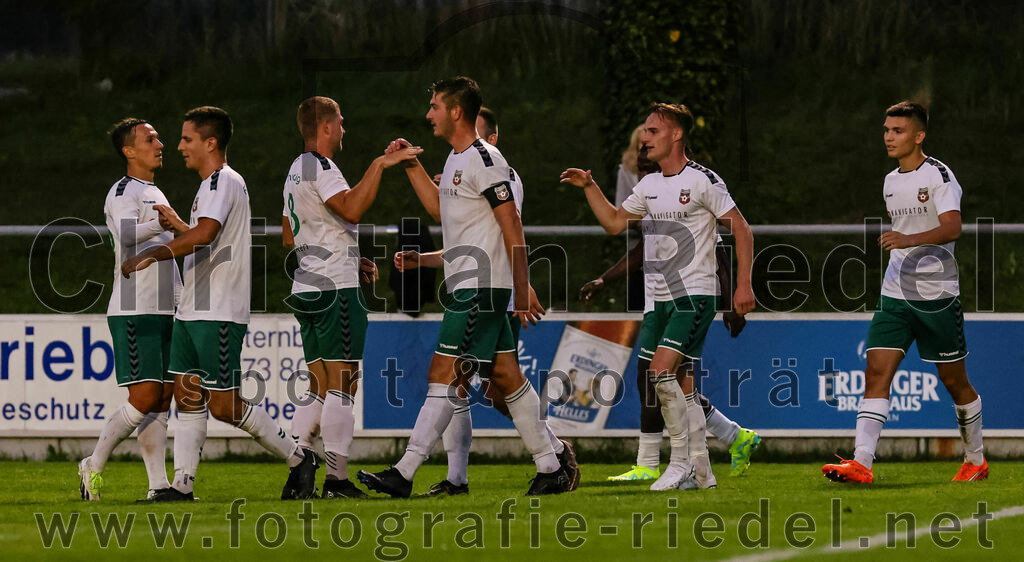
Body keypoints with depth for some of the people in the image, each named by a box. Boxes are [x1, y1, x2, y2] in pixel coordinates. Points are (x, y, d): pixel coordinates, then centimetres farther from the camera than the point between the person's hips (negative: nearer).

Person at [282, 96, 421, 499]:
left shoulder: (296, 171, 20)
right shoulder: (320, 168, -11)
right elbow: (351, 209, -29)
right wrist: (379, 166, -23)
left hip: (308, 287, 10)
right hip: (335, 289, -10)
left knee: (321, 385, 11)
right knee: (342, 384, -8)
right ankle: (336, 478, -10)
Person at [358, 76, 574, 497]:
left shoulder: (484, 161, -14)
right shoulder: (456, 160, 16)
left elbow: (512, 226, -16)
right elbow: (440, 210, 31)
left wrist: (523, 289, -18)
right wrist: (412, 167, 23)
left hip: (481, 287, -10)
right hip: (466, 287, 10)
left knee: (444, 376, -11)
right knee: (505, 376, 10)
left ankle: (404, 474, -13)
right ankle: (552, 469, 13)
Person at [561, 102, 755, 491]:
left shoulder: (702, 181, -9)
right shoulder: (649, 185, 13)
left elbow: (741, 229, -7)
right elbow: (614, 223, 22)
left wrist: (744, 284, -13)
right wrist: (590, 188, 9)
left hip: (695, 294, -7)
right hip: (660, 298, 7)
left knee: (662, 371, -20)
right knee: (682, 385, 6)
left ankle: (682, 461, -11)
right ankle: (700, 472, 12)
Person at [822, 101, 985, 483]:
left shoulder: (939, 175, -10)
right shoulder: (890, 182, 13)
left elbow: (952, 227, -25)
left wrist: (910, 240, -39)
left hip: (937, 294, -6)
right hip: (895, 294, 6)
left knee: (954, 380, 6)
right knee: (876, 374, -11)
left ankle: (975, 460, 25)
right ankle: (861, 463, -20)